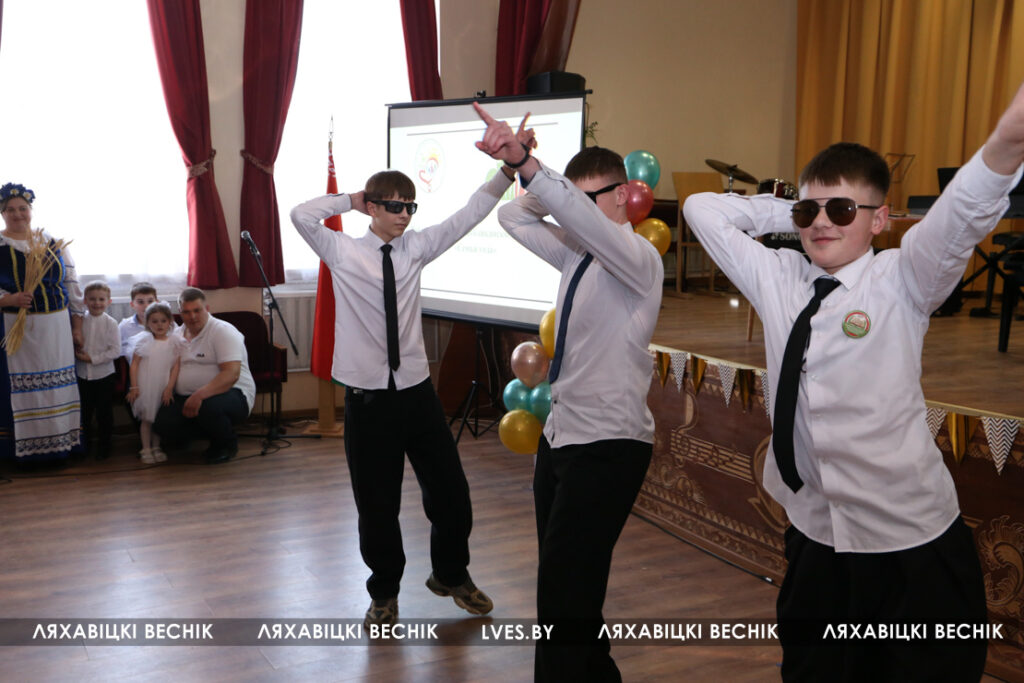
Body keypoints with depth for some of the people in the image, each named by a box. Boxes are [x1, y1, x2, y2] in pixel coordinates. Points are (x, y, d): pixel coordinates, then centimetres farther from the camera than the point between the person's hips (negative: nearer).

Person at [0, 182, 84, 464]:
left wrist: (77, 326, 7)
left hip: (57, 328, 3)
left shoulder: (52, 243, 10)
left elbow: (72, 284, 11)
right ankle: (23, 448, 8)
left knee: (59, 385, 5)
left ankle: (59, 445, 15)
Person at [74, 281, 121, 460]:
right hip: (83, 375, 3)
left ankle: (104, 446, 19)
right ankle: (82, 442, 31)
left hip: (104, 375, -3)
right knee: (84, 412, 15)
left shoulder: (110, 323, -9)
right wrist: (77, 353, -15)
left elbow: (115, 350, -13)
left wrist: (93, 358, -18)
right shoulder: (80, 322, 0)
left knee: (104, 413, 6)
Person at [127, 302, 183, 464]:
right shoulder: (143, 340, -4)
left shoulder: (174, 342, -1)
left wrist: (169, 388, -8)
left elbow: (176, 366, -2)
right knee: (146, 419, 5)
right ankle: (146, 449, 15)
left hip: (163, 388, 1)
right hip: (145, 387, -1)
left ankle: (156, 447, 24)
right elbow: (134, 364, -3)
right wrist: (134, 387, -7)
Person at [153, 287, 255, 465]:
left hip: (232, 394, -6)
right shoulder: (176, 335, 15)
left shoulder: (223, 331, -9)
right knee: (162, 423, -20)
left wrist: (200, 395, -33)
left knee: (208, 408, -39)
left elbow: (231, 374, -22)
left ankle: (228, 444, -3)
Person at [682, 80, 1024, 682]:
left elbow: (963, 213, -27)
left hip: (912, 548, -4)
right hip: (815, 541, 4)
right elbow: (703, 209, 8)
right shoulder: (776, 280, 2)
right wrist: (789, 214, -1)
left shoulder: (901, 283, -8)